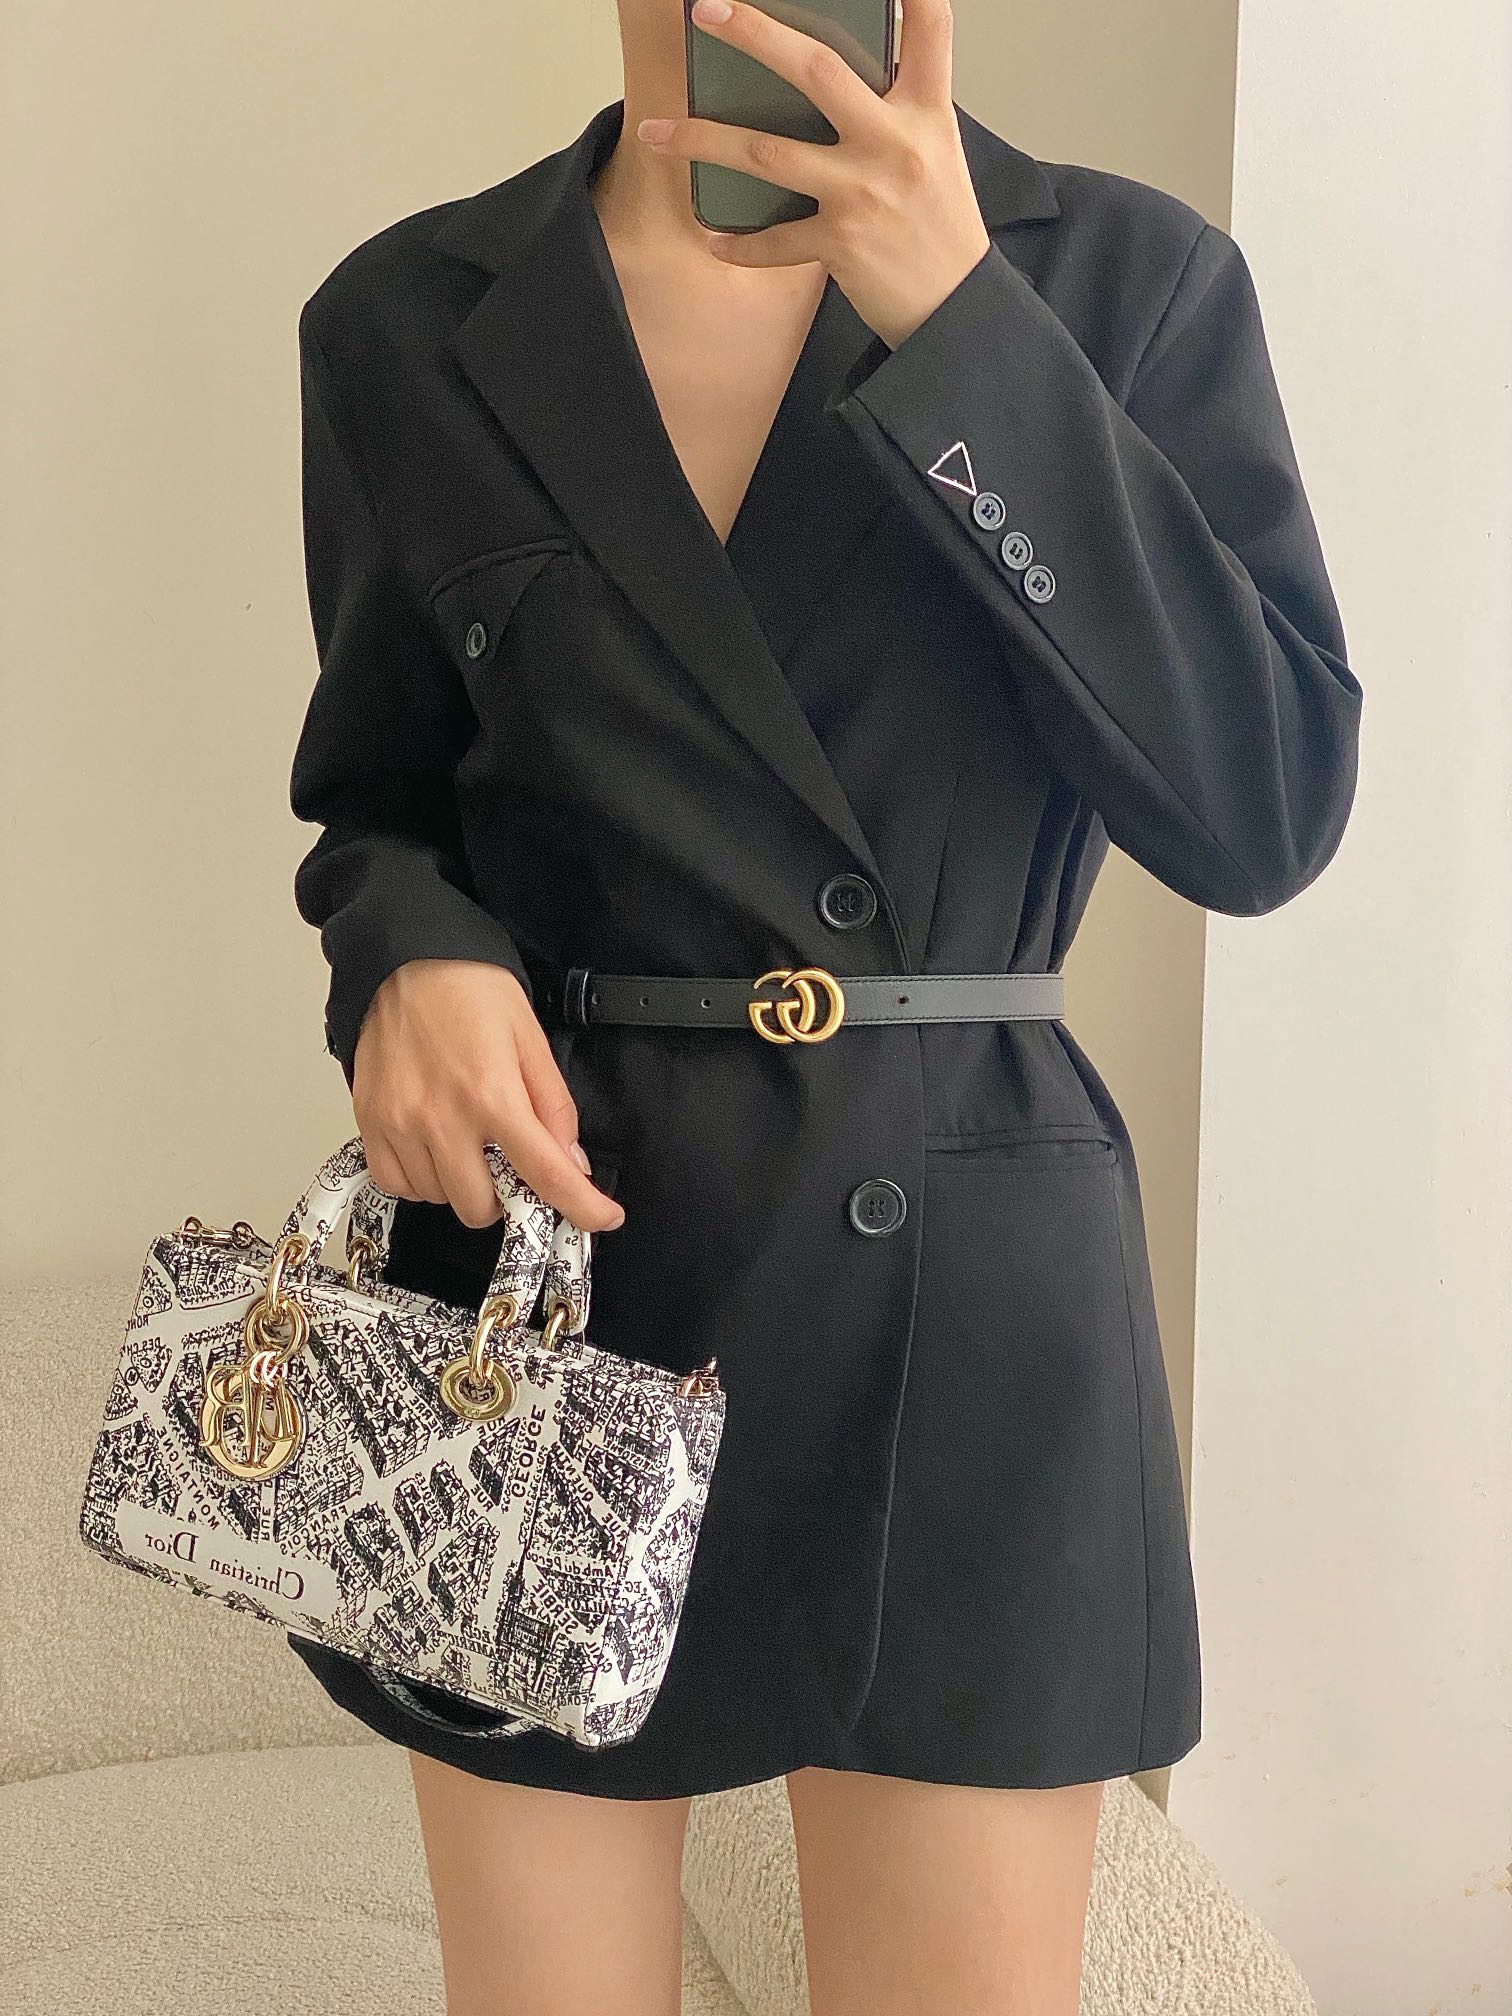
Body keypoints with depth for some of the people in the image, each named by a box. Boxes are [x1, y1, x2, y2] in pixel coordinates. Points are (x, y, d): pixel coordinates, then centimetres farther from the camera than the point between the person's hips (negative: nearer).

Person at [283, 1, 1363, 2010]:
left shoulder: (1129, 276, -2)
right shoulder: (411, 320, 1)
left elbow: (1265, 810, -12)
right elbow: (377, 797, 11)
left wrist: (958, 324, -19)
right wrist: (411, 961, -13)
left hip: (963, 1285, 0)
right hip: (542, 1259, 1)